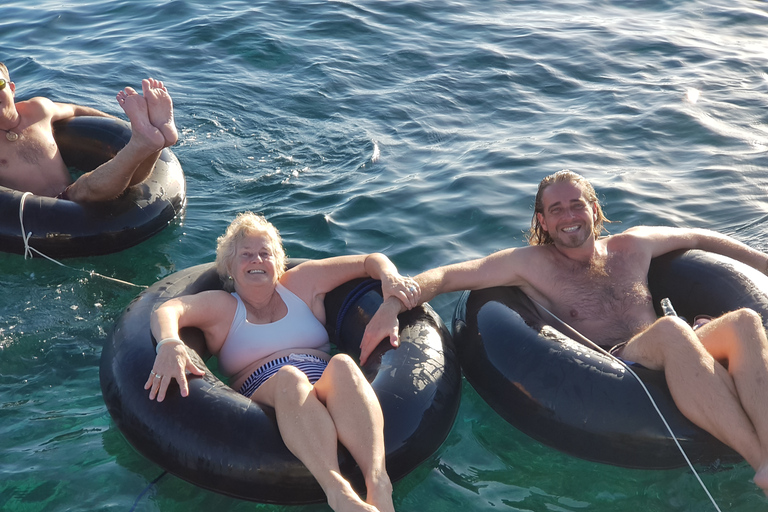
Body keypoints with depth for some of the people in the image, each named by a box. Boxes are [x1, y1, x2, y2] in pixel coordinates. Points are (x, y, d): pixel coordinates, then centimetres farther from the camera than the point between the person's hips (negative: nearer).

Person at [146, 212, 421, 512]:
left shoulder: (302, 284, 25)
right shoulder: (221, 306, 19)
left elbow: (371, 261, 27)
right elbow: (166, 311, -2)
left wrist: (389, 277, 3)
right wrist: (169, 344, -26)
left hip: (329, 391, 2)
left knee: (342, 364, -33)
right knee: (290, 378, -37)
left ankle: (378, 485, -54)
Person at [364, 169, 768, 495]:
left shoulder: (633, 247, 19)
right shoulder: (531, 264, 7)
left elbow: (698, 237, 35)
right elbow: (445, 276, 0)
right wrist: (393, 303, -17)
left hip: (670, 370, 5)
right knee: (670, 330, -33)